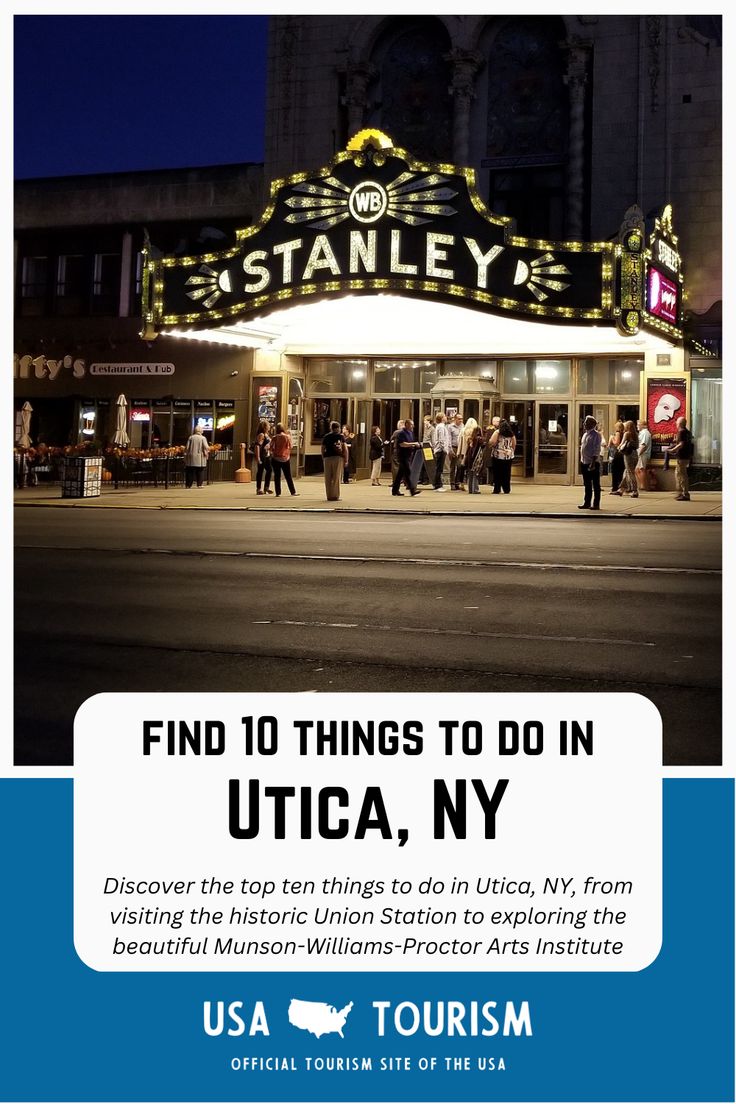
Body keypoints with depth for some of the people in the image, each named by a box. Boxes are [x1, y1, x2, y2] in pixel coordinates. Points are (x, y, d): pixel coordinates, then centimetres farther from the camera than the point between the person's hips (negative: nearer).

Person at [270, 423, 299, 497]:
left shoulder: (274, 437, -8)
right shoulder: (287, 437, -6)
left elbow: (271, 448, -5)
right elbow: (290, 447, 0)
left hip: (276, 458, -1)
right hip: (286, 458, 1)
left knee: (277, 476, 3)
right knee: (288, 476, 11)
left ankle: (278, 493, 0)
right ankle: (293, 491, 15)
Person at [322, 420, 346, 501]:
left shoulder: (326, 436, 8)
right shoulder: (341, 436, 0)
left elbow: (323, 449, 7)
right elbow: (344, 449, -4)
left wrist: (323, 459, 15)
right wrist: (345, 459, 0)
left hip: (327, 458, 2)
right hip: (338, 458, -2)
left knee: (328, 478, 7)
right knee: (337, 478, 1)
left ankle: (329, 496, 8)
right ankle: (335, 496, -1)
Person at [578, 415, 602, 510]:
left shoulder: (596, 435, -11)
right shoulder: (585, 434, 14)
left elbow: (596, 450, -16)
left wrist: (593, 463, -21)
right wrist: (582, 460, 14)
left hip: (593, 463, -8)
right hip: (585, 463, 8)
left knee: (595, 485, -1)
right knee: (587, 484, 13)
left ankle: (596, 504, 3)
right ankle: (587, 503, 19)